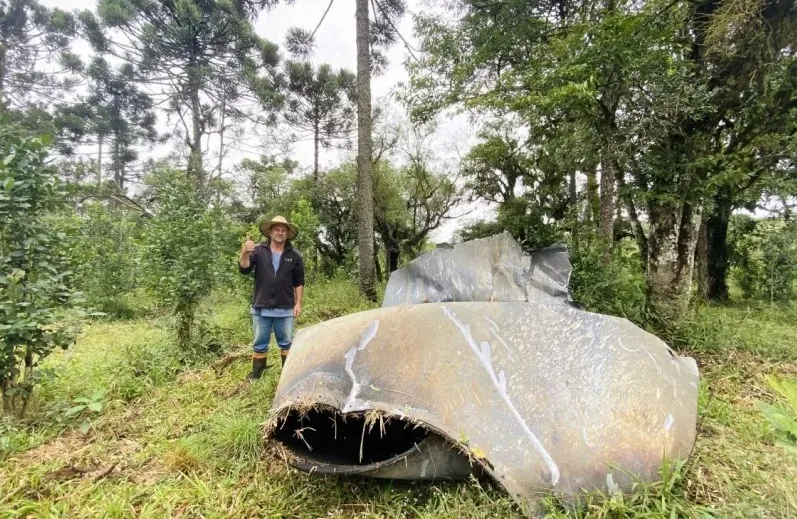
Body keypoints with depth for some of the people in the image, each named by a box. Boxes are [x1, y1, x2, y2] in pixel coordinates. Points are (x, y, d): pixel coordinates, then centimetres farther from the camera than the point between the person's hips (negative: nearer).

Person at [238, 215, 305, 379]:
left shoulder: (294, 255, 1)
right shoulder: (258, 250, -1)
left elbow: (299, 282, 5)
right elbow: (244, 269, -13)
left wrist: (298, 303, 0)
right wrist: (245, 253, -32)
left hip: (285, 309, 0)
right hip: (261, 307, 0)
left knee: (286, 343, 11)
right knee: (260, 343, 11)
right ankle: (256, 374, 24)